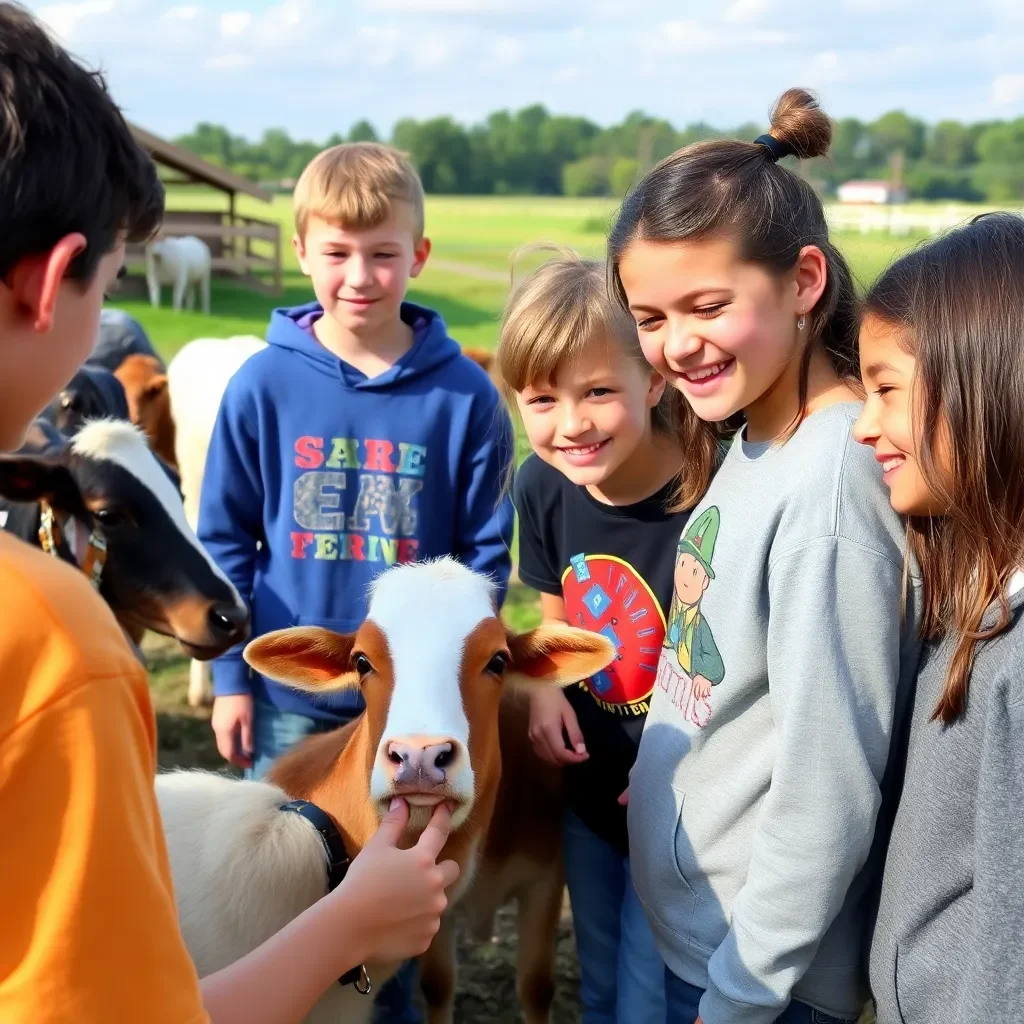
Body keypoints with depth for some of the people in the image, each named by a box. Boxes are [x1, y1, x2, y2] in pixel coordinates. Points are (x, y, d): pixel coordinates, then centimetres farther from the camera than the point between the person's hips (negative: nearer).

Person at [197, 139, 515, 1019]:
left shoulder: (464, 394, -9)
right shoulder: (264, 384, -7)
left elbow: (486, 554, -2)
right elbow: (225, 539, 0)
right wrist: (231, 675, -2)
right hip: (287, 693, 1)